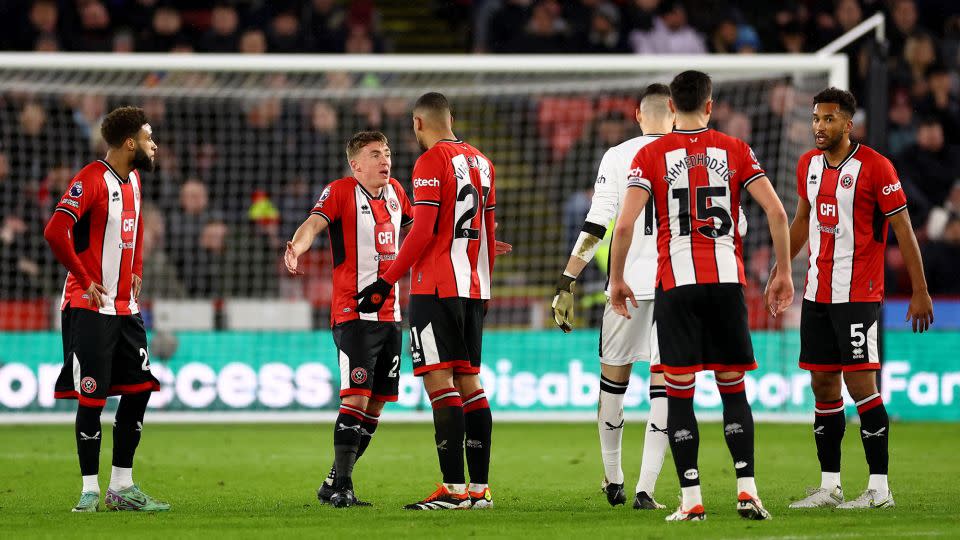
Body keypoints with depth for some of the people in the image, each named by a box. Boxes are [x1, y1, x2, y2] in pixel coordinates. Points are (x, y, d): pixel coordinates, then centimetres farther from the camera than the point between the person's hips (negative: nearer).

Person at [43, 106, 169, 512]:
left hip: (125, 307, 9)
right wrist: (85, 280, -18)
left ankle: (122, 487, 13)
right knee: (92, 398, -5)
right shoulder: (91, 180, -15)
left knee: (139, 388, 6)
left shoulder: (134, 180, 12)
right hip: (90, 308, -9)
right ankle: (90, 490, 1)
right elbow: (55, 232, -25)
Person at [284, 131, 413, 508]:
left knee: (376, 403, 8)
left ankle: (334, 483, 17)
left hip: (389, 314, 7)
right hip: (354, 315, -7)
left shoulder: (394, 191, 12)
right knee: (356, 396, -16)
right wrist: (295, 249, -47)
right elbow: (314, 223, -25)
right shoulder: (341, 191, -8)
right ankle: (341, 486, -13)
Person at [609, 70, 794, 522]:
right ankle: (747, 489, 0)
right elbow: (776, 212, -1)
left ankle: (691, 499, -3)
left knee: (679, 392, 2)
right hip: (727, 281, 1)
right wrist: (783, 273, 7)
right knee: (733, 389, 9)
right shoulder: (734, 150, 6)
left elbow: (625, 224, -7)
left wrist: (616, 280, 5)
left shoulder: (651, 155, 2)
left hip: (675, 282, -1)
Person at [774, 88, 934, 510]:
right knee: (822, 384, 7)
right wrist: (781, 268, 27)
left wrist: (920, 292, -10)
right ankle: (830, 486, 13)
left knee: (860, 383, -10)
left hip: (857, 295, -7)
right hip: (817, 295, 7)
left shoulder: (874, 167, -11)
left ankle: (880, 488, -5)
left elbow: (903, 230, -8)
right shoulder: (808, 165, 9)